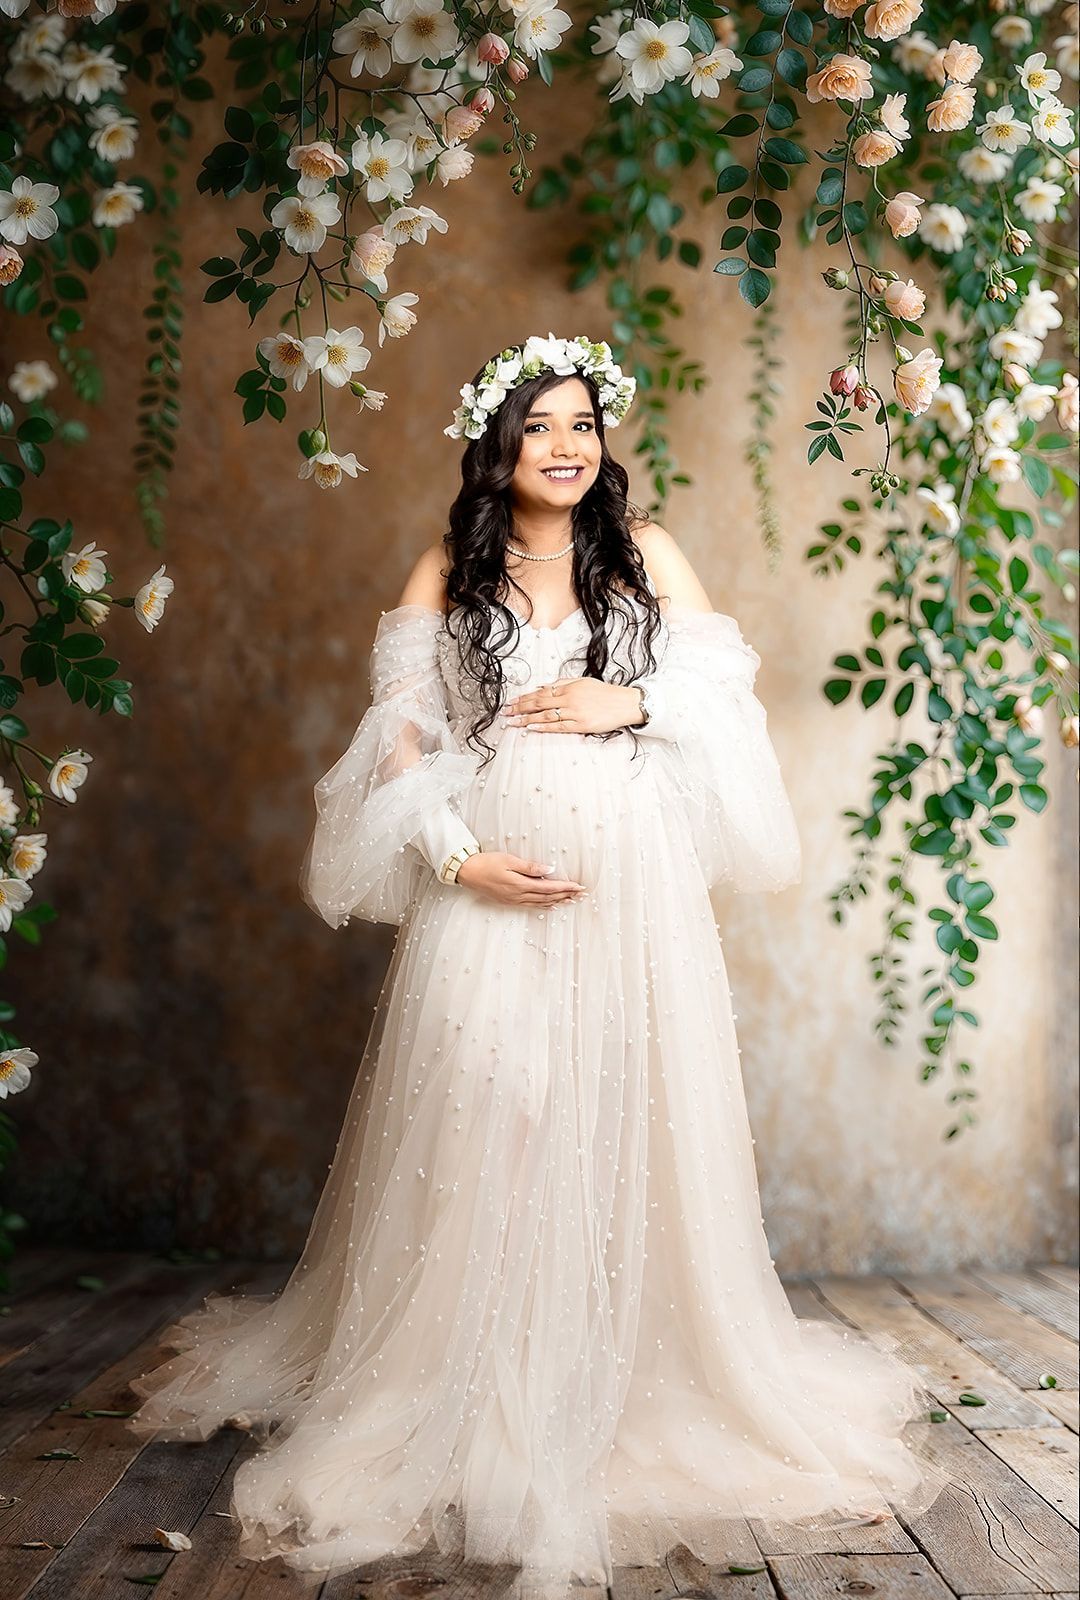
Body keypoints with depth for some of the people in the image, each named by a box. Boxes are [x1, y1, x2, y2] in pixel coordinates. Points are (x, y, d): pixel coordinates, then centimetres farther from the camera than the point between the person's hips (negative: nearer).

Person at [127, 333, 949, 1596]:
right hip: (490, 890, 0)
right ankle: (478, 1407, 15)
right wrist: (462, 858, -10)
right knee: (481, 1135, -1)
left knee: (629, 1132, 3)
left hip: (633, 886, 1)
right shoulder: (447, 574, 7)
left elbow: (727, 698, 9)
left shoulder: (647, 555, 9)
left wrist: (630, 705, -9)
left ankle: (646, 1379, 21)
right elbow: (400, 738, 3)